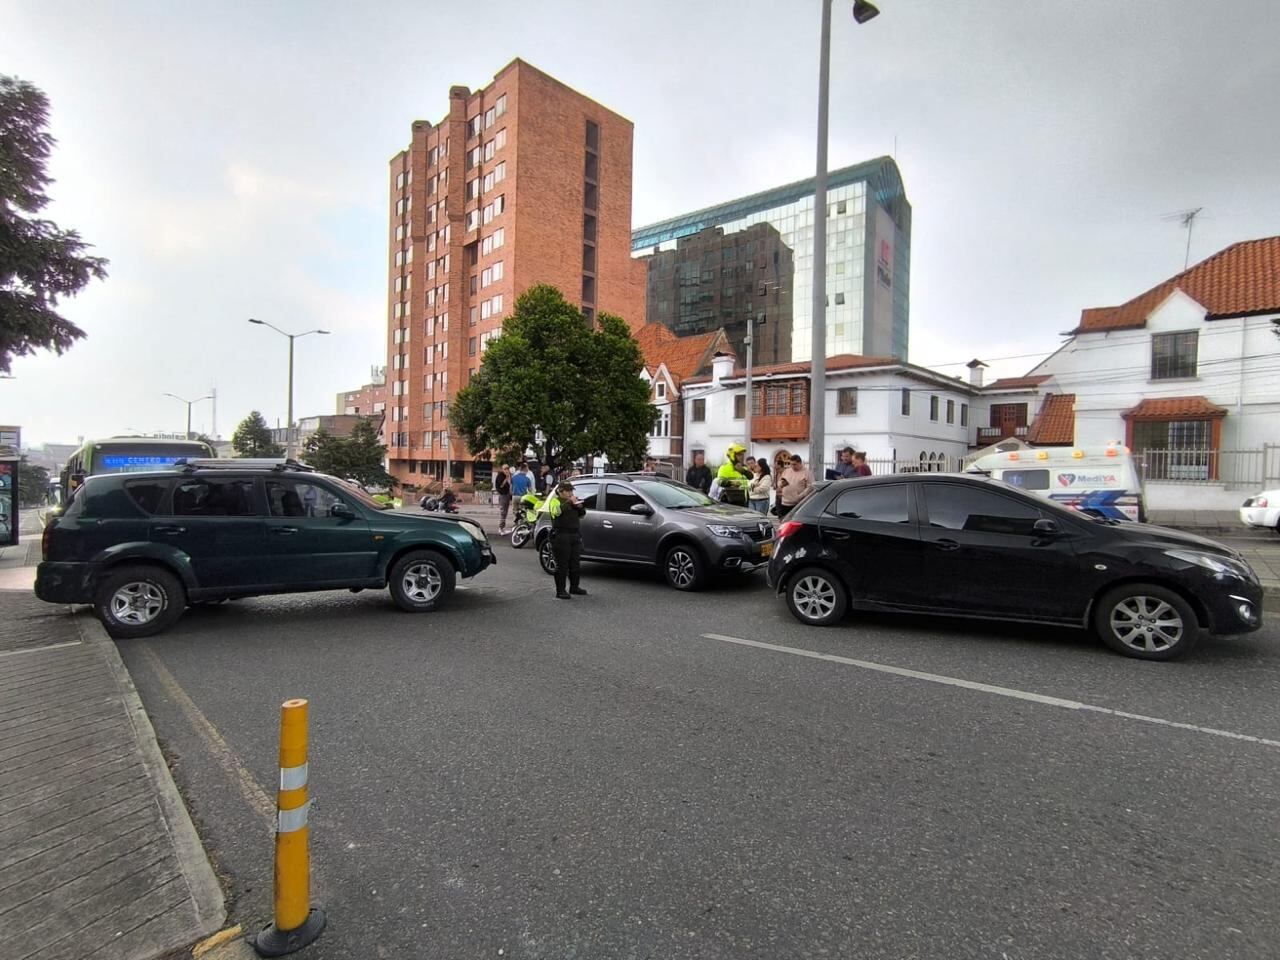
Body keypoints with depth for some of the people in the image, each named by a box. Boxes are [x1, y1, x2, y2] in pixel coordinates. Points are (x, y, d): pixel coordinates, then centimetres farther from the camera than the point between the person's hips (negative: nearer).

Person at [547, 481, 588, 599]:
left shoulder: (572, 501, 21)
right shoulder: (555, 500, -3)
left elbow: (581, 514, 22)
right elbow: (557, 511, -24)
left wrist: (580, 506, 1)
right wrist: (569, 502, -24)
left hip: (575, 535, 8)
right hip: (561, 536, -8)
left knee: (575, 563, 12)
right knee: (562, 565, -6)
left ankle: (574, 587, 24)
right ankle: (560, 591, -3)